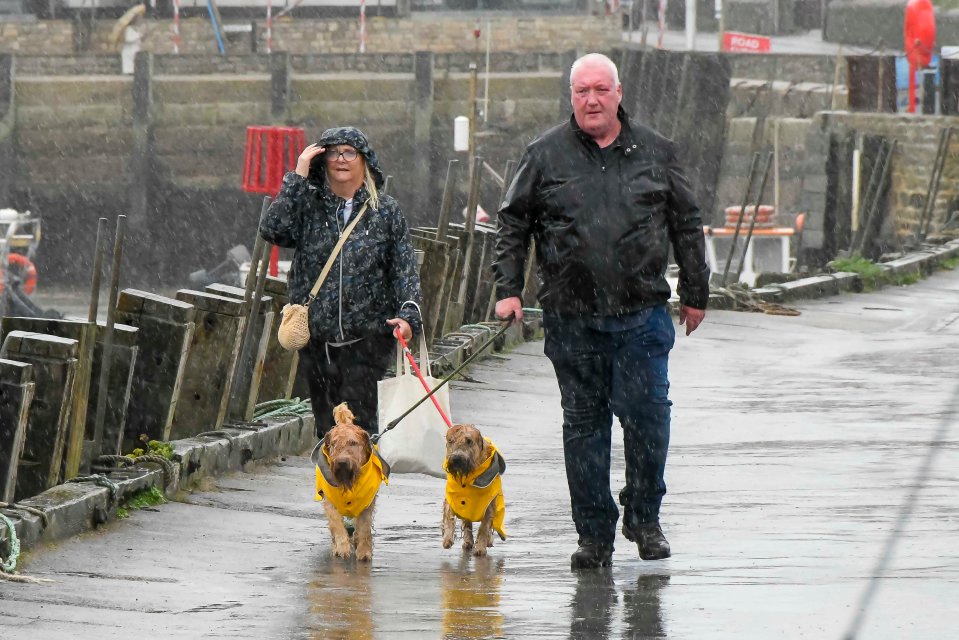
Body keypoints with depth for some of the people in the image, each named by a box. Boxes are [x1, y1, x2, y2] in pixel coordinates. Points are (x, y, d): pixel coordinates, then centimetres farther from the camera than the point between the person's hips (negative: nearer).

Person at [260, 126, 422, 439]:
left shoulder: (386, 211, 6)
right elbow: (272, 229, -10)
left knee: (359, 417, -13)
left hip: (368, 335, -2)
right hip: (316, 338, 2)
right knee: (326, 422, 5)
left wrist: (407, 314, -11)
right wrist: (297, 178, -8)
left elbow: (405, 269, 4)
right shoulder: (308, 205, 7)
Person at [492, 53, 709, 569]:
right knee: (583, 423, 4)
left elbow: (686, 225, 14)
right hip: (571, 318, 0)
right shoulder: (545, 155, 5)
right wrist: (508, 288, 0)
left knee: (647, 414, -7)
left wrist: (695, 294, 14)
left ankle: (644, 517, 11)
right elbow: (512, 222, 9)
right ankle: (594, 532, 10)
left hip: (642, 313, 0)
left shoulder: (655, 153, 8)